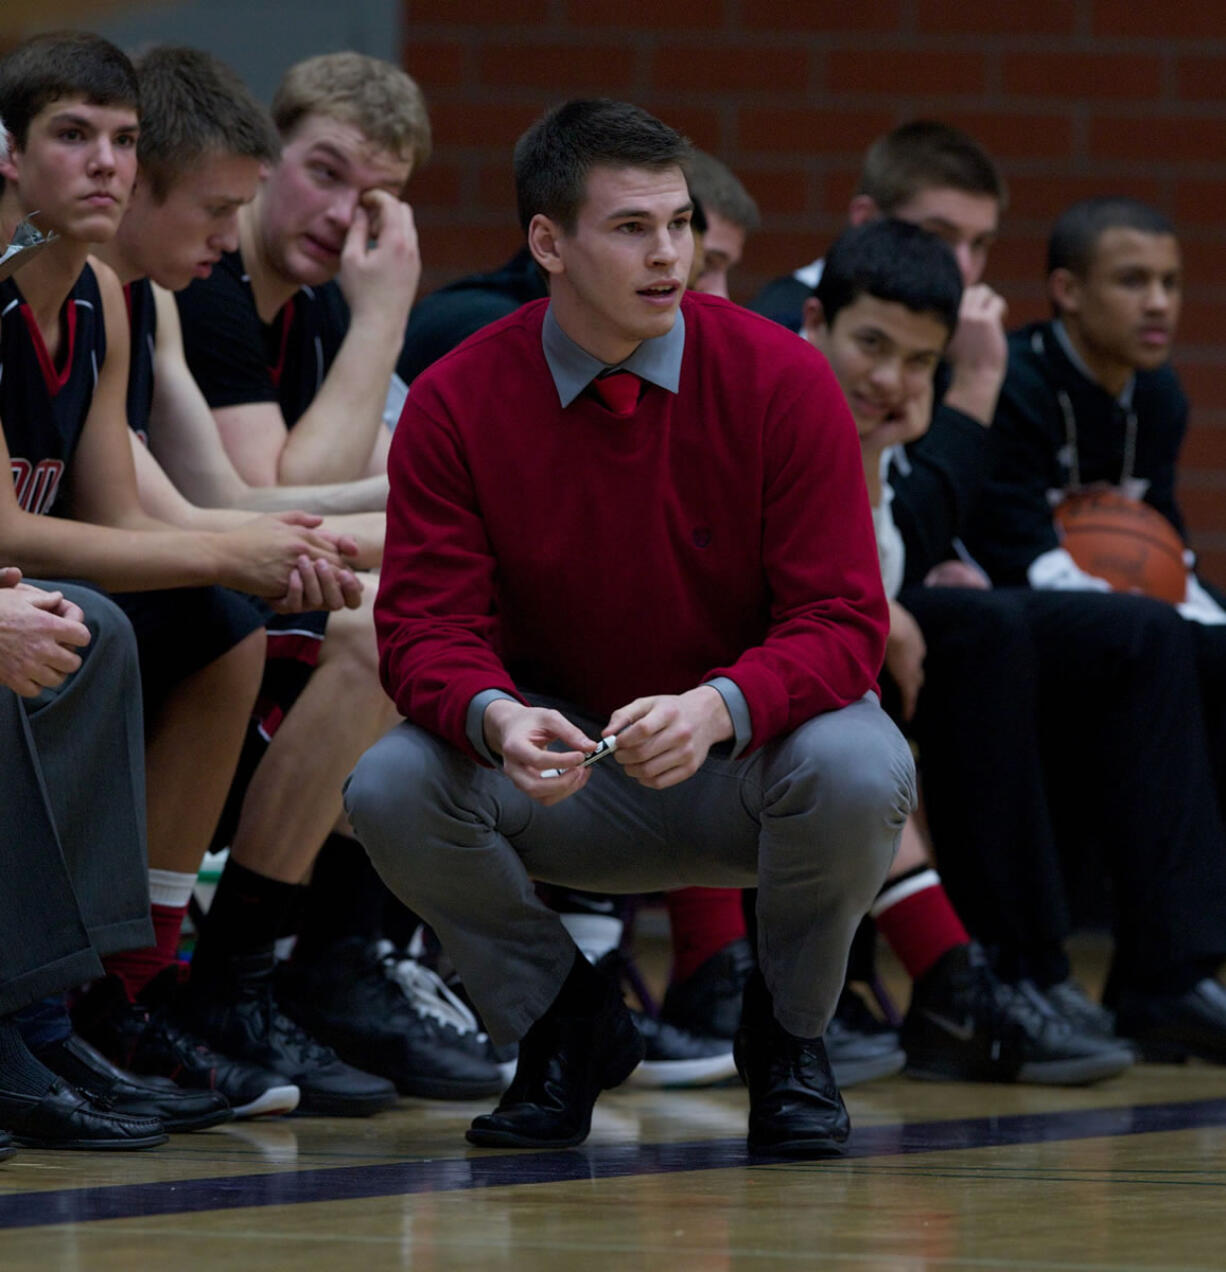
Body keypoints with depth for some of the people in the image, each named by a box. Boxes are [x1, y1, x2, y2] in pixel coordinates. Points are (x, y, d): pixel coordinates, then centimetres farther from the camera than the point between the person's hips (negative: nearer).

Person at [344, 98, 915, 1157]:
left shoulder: (780, 378, -14)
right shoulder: (456, 402, -10)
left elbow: (841, 620, -17)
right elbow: (428, 624, -14)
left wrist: (720, 708, -38)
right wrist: (495, 716, -38)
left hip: (745, 762, -1)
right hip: (561, 769, 1)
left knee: (857, 773, -35)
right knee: (391, 788, -27)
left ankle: (788, 1035, -2)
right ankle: (566, 1024, 2)